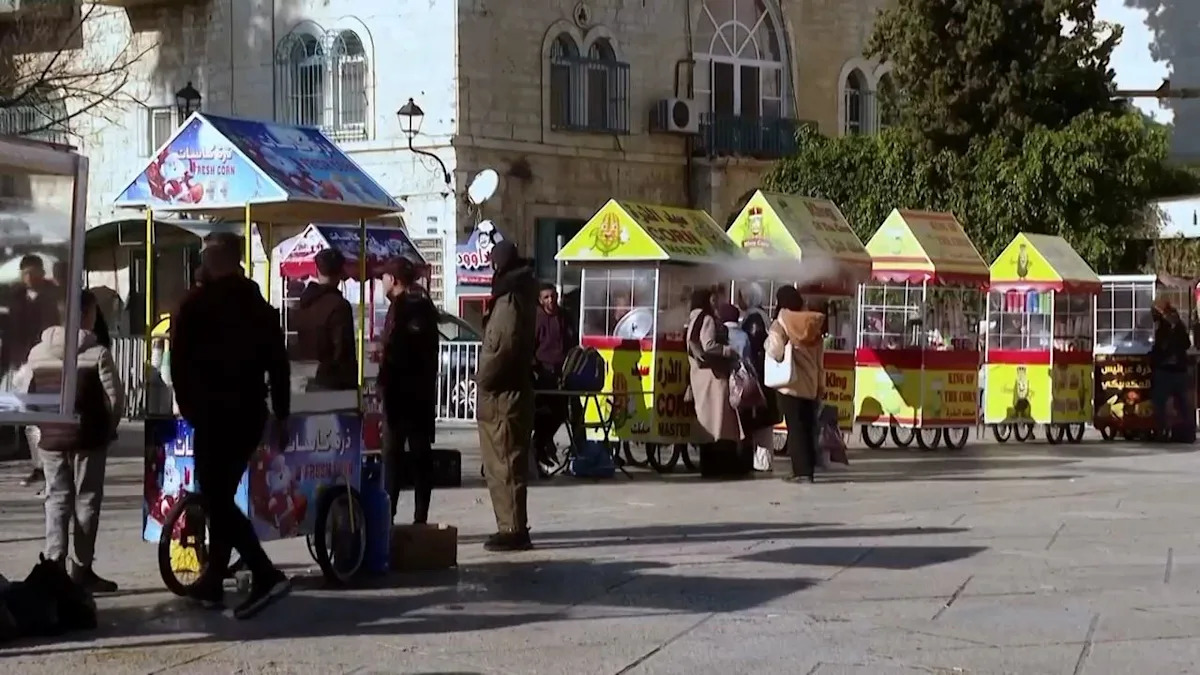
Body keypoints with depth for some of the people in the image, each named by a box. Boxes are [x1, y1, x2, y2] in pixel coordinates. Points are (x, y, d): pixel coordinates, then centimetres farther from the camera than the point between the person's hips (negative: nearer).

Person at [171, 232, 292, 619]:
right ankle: (212, 584, 19)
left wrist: (188, 408, 3)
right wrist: (281, 416, 14)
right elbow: (279, 364, 10)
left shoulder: (196, 304, -7)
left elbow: (179, 362, -8)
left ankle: (266, 576, -22)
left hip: (214, 414, -7)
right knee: (222, 496, 16)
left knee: (216, 499, -8)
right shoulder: (260, 306, 11)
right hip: (251, 413, 7)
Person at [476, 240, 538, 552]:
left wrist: (484, 379, -10)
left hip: (501, 396, -10)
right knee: (508, 464, 15)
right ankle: (513, 527, 20)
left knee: (504, 464, -8)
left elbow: (502, 348, -23)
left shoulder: (509, 302, -15)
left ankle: (513, 529, -7)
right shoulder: (522, 297, 15)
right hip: (514, 391, 10)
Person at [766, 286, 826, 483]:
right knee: (808, 428, 9)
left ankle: (802, 471, -10)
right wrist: (820, 386, 13)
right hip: (810, 385, 5)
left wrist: (769, 341, 2)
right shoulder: (812, 324, 10)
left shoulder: (780, 324, -6)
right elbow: (820, 360, 10)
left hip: (790, 384, -5)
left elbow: (776, 353, -18)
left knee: (795, 428, -5)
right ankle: (808, 470, 10)